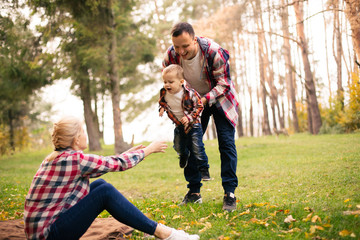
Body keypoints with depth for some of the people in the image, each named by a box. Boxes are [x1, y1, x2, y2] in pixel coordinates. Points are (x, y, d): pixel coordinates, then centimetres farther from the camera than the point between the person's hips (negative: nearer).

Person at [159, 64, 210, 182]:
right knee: (178, 147, 20)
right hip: (178, 125, 5)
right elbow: (162, 103, 9)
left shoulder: (190, 94, -27)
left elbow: (199, 106, -17)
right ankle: (183, 155, 56)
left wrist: (189, 117, -28)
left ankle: (204, 170, 10)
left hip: (193, 125, -5)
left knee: (197, 149, -7)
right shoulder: (164, 93, -13)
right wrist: (162, 109, -13)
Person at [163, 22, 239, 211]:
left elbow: (224, 84, -24)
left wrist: (204, 99, -36)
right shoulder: (170, 56, -21)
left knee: (226, 143, -11)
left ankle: (229, 192, -6)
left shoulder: (213, 51, -32)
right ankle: (194, 191, 14)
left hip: (220, 99, -4)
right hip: (193, 101, 4)